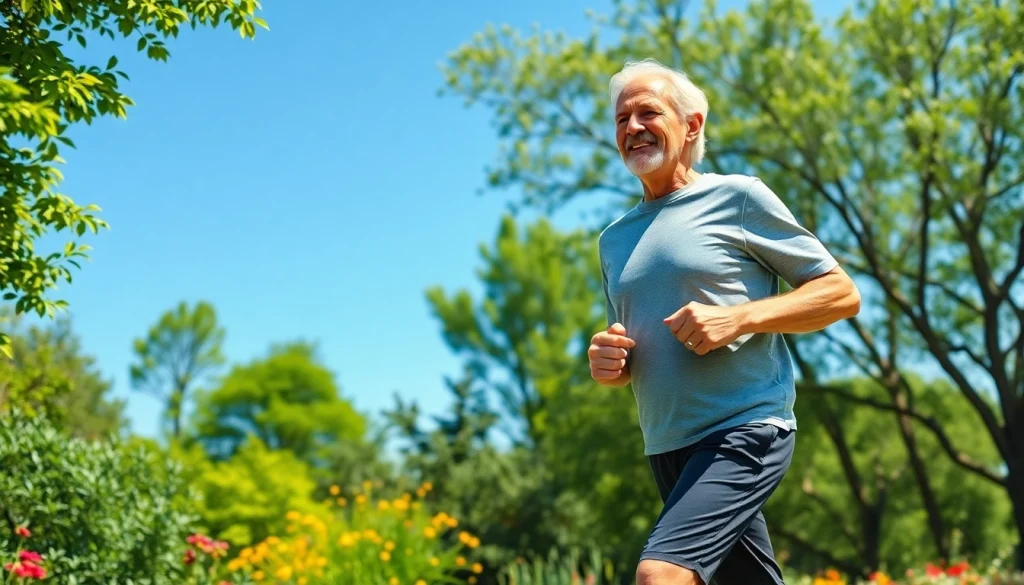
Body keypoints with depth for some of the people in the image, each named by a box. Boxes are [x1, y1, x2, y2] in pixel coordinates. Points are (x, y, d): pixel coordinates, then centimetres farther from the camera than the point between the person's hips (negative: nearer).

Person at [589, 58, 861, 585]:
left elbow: (842, 294, -3)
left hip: (744, 429, -6)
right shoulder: (613, 239, 14)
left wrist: (737, 318, -17)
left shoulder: (737, 196, -2)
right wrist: (607, 366, -1)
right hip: (666, 447, 6)